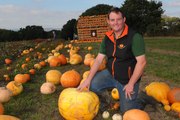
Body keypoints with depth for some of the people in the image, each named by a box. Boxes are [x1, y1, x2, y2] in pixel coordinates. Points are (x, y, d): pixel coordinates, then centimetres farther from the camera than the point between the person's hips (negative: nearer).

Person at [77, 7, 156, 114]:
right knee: (90, 86, -13)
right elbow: (99, 59, -3)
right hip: (110, 74, 5)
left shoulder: (134, 37, -21)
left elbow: (141, 62, -23)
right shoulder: (107, 38, -2)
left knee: (126, 110, 5)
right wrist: (88, 79, -11)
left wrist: (131, 84, -20)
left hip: (127, 79, -4)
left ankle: (141, 100, 36)